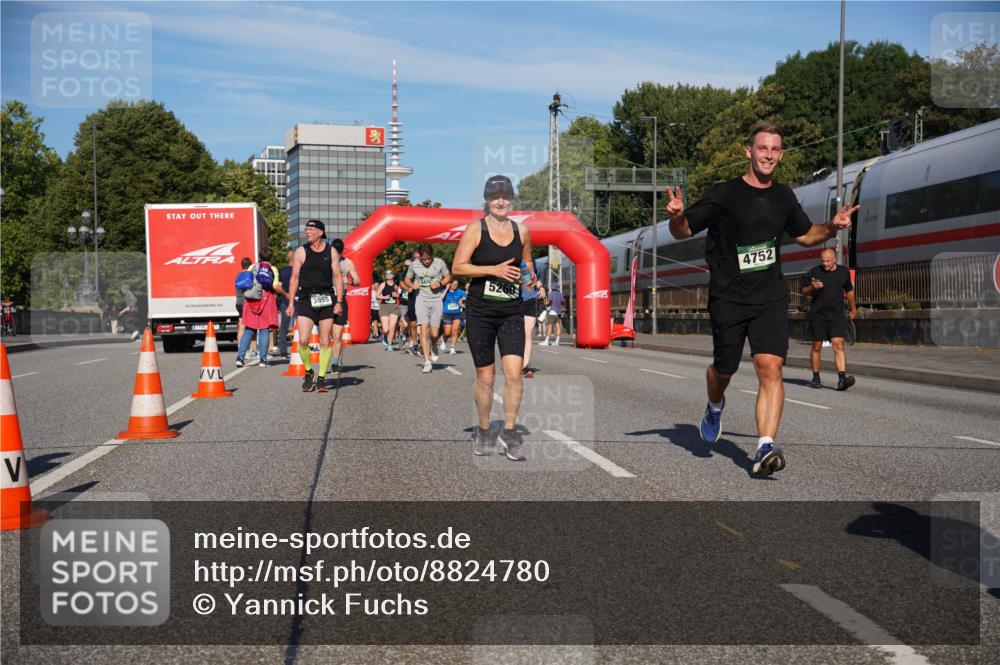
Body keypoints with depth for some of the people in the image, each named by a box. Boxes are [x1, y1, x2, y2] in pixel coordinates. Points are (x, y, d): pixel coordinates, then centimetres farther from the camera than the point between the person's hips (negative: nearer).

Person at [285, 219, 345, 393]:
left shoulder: (331, 252, 5)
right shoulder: (301, 252, 3)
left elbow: (338, 277, 6)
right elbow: (294, 278, 6)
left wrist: (339, 302, -2)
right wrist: (291, 303, 1)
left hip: (326, 300, 1)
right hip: (306, 299, -1)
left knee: (325, 341, 2)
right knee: (303, 340, -11)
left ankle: (321, 378, 11)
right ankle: (308, 372, 13)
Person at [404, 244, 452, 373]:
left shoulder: (440, 263, -1)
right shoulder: (414, 265, 2)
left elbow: (448, 277, 11)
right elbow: (407, 279, 15)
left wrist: (440, 283, -9)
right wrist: (412, 285, -8)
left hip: (436, 300, 0)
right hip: (421, 299, 0)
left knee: (434, 333, -1)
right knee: (424, 329, -15)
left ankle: (432, 349, 36)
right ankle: (427, 362, -14)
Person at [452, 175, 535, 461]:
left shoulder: (521, 231, 8)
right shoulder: (475, 229, -3)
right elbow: (457, 267, -9)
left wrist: (530, 275, 4)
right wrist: (494, 269, -17)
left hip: (512, 312, 2)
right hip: (480, 311, -2)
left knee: (514, 372, -11)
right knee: (485, 377, 5)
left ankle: (508, 432, 2)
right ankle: (483, 432, 25)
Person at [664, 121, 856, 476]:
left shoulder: (784, 196, 8)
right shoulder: (724, 194, -7)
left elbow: (805, 235, 24)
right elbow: (683, 231, -3)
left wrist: (832, 227, 4)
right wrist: (677, 215, -26)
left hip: (771, 298, 3)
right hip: (728, 298, -2)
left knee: (771, 368, -14)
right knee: (724, 370, 11)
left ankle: (764, 449, -16)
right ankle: (715, 407, 47)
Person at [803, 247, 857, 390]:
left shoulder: (844, 272, 7)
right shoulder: (814, 272, -1)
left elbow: (849, 290, 23)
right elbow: (804, 291, 7)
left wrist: (853, 308, 31)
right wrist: (812, 287, -15)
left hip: (837, 315, 1)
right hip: (817, 315, -1)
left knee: (839, 345, -13)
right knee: (816, 346, 4)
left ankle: (842, 378, -22)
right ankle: (816, 378, 18)